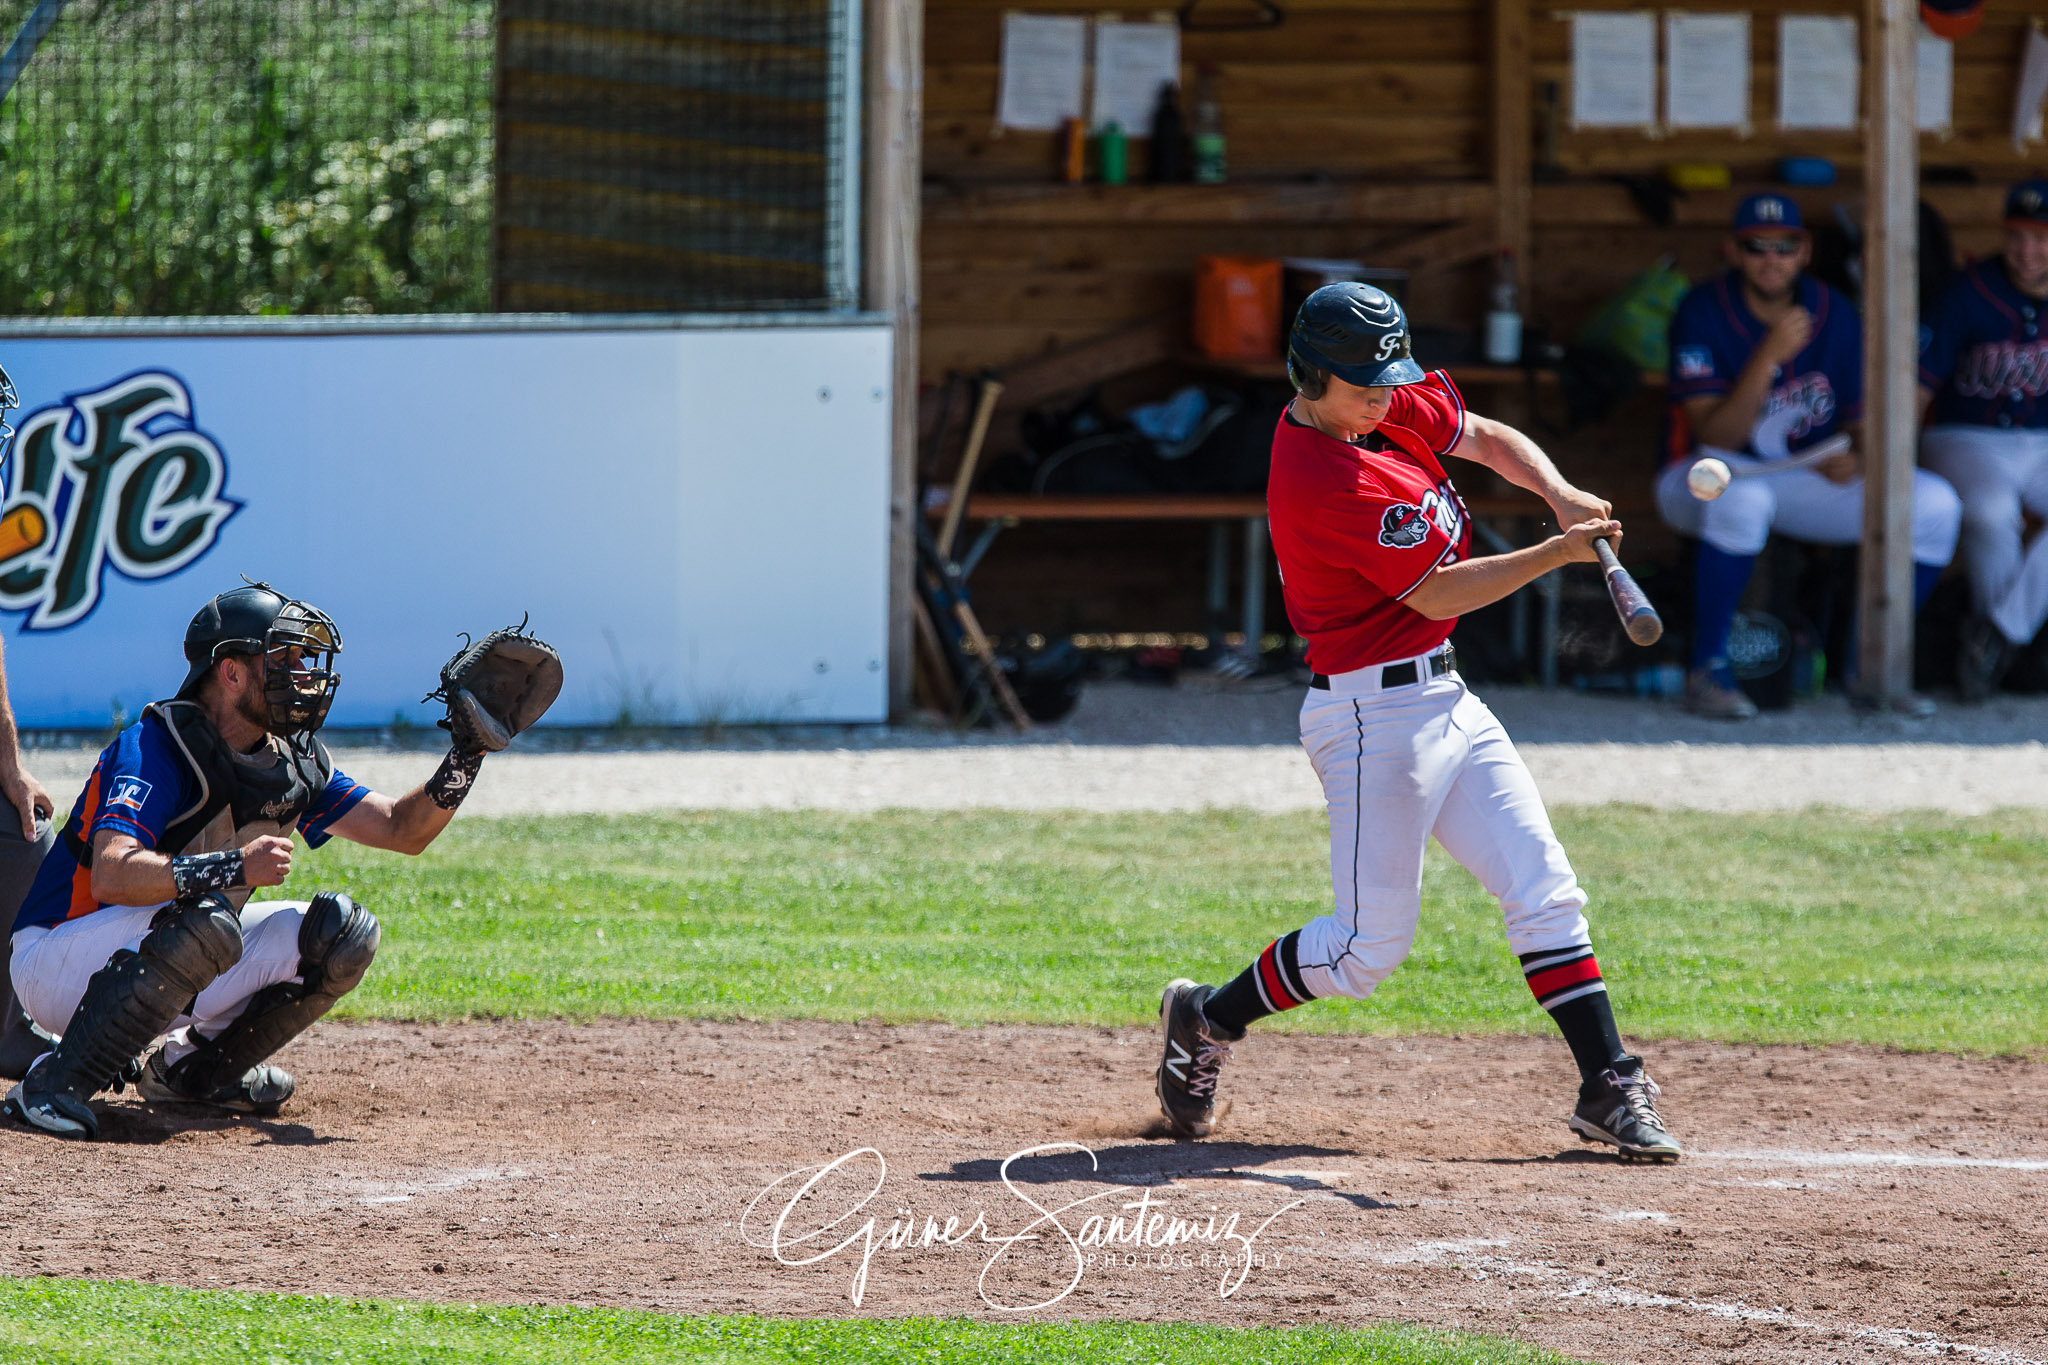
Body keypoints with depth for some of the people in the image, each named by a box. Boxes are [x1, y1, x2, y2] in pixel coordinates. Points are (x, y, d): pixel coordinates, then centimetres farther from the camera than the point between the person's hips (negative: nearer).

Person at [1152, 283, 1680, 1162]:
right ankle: (1205, 1021, 17)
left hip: (1443, 697, 9)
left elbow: (1492, 440, 16)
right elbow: (1438, 594, -22)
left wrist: (1560, 496, -3)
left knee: (1544, 888, 3)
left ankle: (1610, 1089, 5)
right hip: (1376, 715, -9)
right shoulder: (1321, 480, -24)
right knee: (1370, 946, -4)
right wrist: (1558, 554, -25)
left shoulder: (1393, 405, 4)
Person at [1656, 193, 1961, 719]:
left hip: (1809, 478, 5)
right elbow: (1714, 439, -22)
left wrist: (1855, 459, -19)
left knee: (1936, 505, -13)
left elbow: (1861, 422, 6)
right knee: (1741, 498, -42)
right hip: (1708, 477, -5)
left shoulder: (1834, 315, 0)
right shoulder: (1703, 314, -15)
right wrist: (1769, 357, -33)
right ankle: (1708, 670, -27)